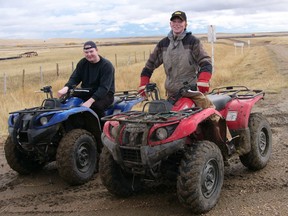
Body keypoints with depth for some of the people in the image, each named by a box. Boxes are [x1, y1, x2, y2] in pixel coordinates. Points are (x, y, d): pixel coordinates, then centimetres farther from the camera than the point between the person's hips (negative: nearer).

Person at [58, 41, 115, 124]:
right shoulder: (82, 63, 5)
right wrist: (66, 88, -25)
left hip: (105, 94, -5)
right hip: (86, 93, 6)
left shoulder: (106, 65, -14)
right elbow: (74, 78, 0)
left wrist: (90, 101, -35)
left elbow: (104, 87, -23)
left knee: (96, 106, -37)